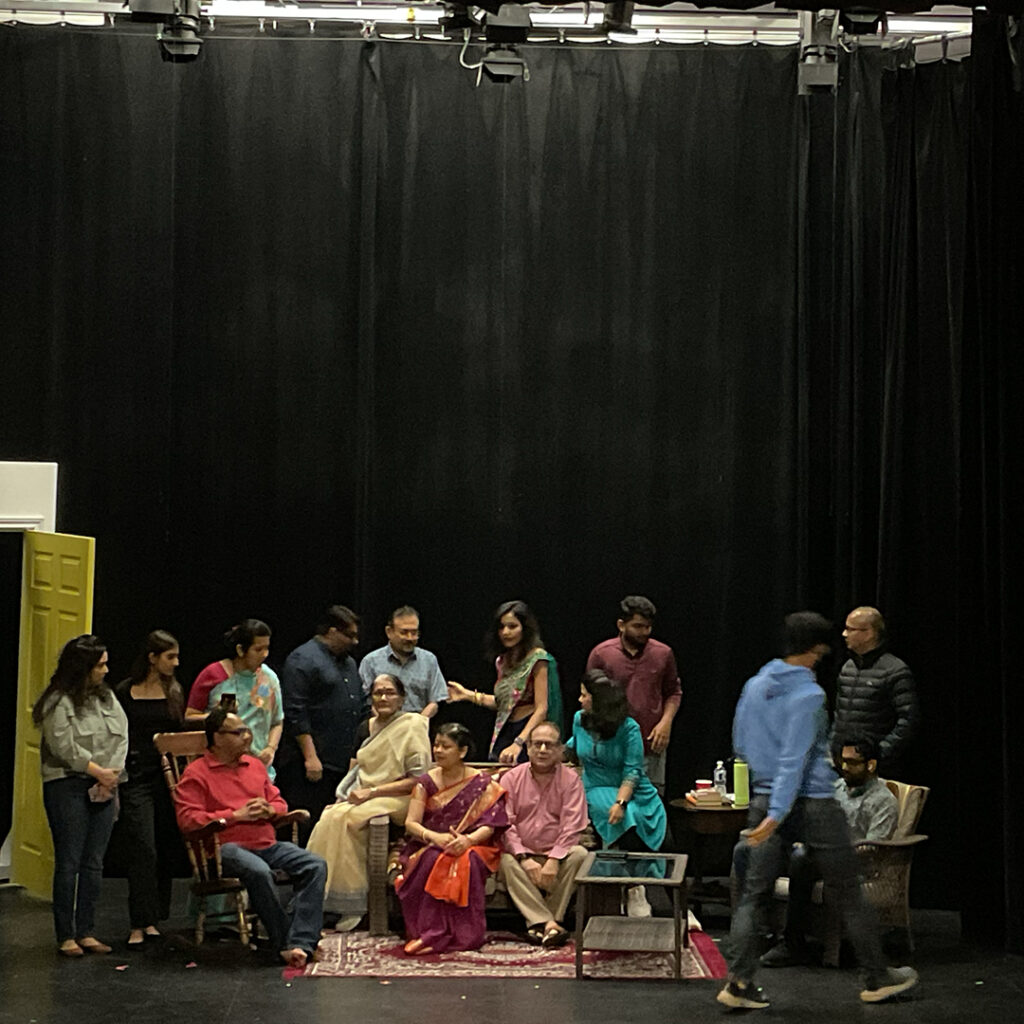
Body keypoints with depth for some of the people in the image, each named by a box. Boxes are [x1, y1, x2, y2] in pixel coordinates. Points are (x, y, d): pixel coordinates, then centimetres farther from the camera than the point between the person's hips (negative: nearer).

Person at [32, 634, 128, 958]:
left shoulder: (106, 697, 12)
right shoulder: (59, 701, -9)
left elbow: (121, 737, 7)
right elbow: (65, 747, -15)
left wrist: (113, 775, -6)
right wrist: (99, 771, -11)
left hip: (103, 789, 6)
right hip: (67, 787, -6)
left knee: (94, 864, 7)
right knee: (69, 863, -4)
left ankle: (86, 933, 12)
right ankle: (65, 936, 2)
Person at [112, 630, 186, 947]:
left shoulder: (174, 691, 10)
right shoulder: (125, 692, -2)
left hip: (169, 777, 4)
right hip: (137, 778, -4)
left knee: (166, 850, 6)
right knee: (143, 849, -11)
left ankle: (152, 919, 16)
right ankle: (138, 925, -9)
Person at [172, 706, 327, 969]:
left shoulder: (255, 765, 24)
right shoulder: (196, 773, 3)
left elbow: (279, 802, 31)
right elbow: (187, 819, -8)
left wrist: (268, 810, 4)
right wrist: (236, 815, -9)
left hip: (268, 844, 6)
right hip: (228, 847, -6)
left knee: (315, 865, -19)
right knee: (259, 871, -39)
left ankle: (301, 943, -28)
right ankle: (284, 944, -24)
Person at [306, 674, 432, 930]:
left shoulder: (413, 725, -5)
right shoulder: (369, 726, 16)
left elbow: (418, 780, -11)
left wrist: (372, 792, -15)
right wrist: (352, 791, 5)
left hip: (396, 800, -6)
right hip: (364, 797, 6)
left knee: (341, 819, -29)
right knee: (330, 817, -24)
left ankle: (352, 904, -21)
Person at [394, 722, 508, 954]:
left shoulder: (482, 784, 4)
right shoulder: (426, 783, 9)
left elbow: (489, 825, -6)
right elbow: (411, 823, -1)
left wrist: (468, 840, -28)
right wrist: (435, 837, -22)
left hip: (472, 847, -2)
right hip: (427, 847, 2)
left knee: (464, 862, -36)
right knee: (434, 859, -33)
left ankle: (463, 934, -33)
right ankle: (433, 932, -34)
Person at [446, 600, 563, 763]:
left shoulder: (537, 659, -11)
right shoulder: (503, 660, 13)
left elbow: (541, 710, -17)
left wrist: (518, 743, -27)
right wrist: (469, 695, 13)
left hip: (528, 732, -7)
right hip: (503, 733, 7)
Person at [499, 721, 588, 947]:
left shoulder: (571, 780, 2)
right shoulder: (511, 778, 4)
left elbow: (572, 826, -7)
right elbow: (505, 824, -4)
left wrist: (554, 860, -21)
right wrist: (524, 858, -19)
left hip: (557, 854, 0)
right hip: (522, 854, 0)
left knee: (579, 854, -30)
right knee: (507, 861, -31)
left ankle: (538, 924, -31)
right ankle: (547, 923, -41)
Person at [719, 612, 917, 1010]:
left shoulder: (754, 686, 5)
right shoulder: (808, 694, -15)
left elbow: (740, 745, 15)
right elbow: (795, 760, -21)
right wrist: (776, 816, -25)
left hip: (764, 797, 6)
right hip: (814, 805, -6)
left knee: (755, 892, 5)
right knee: (849, 894, 8)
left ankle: (739, 982, -4)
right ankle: (877, 978, 19)